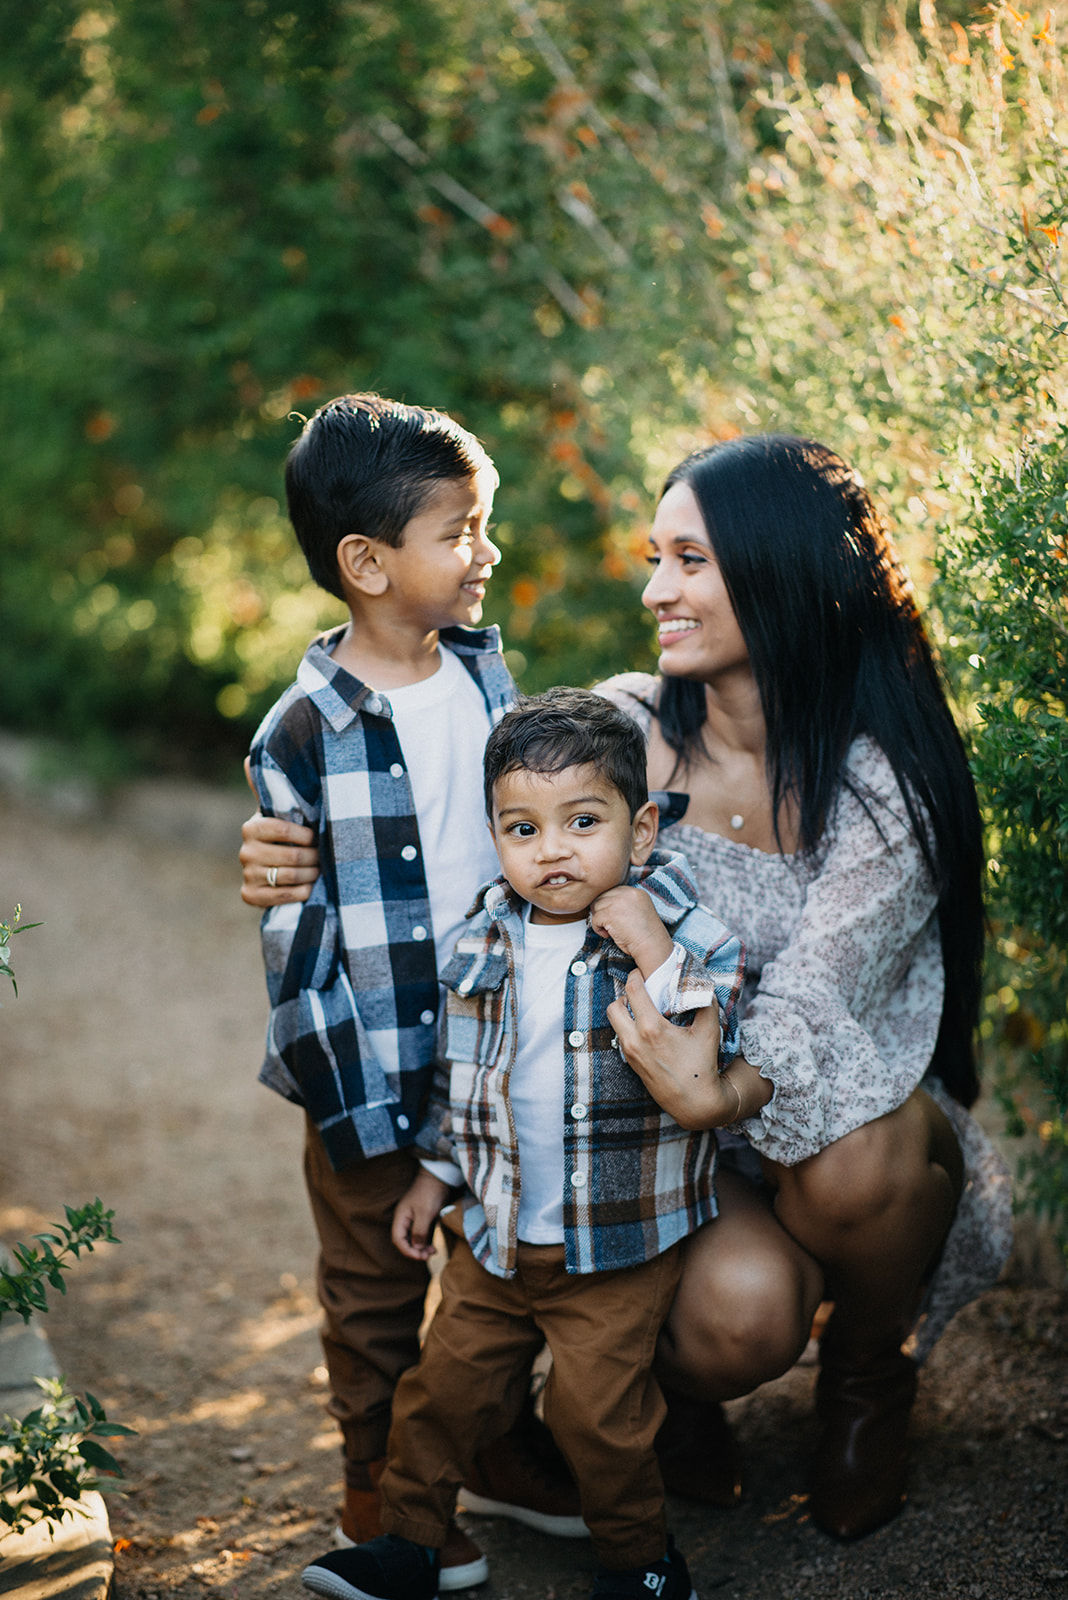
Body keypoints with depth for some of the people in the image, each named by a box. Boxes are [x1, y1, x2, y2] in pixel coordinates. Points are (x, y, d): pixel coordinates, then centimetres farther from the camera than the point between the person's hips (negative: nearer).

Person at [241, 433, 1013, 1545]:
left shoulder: (882, 778, -17)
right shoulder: (621, 730, -9)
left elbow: (809, 1005, -25)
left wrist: (724, 1093, -48)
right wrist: (311, 867, -21)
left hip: (836, 1115, 0)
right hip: (662, 1143, 0)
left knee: (849, 1161, -36)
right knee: (737, 1312, -32)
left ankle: (869, 1376, 1)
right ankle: (669, 1384, 10)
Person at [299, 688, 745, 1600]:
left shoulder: (682, 936, -14)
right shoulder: (485, 944, 0)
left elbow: (716, 1049, -26)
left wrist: (655, 956, -33)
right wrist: (436, 1172, 17)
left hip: (622, 1241, -5)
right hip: (497, 1230, 5)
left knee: (597, 1408, -2)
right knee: (447, 1382, 11)